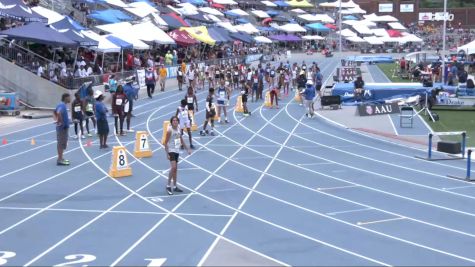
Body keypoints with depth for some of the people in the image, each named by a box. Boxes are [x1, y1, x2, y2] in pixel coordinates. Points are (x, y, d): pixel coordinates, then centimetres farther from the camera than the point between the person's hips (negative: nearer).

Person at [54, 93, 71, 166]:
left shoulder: (61, 105, 12)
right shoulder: (63, 105, -18)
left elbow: (55, 112, 25)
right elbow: (58, 113, -35)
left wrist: (57, 119, 17)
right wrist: (61, 121, -25)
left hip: (62, 127, 10)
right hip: (63, 127, -10)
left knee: (60, 143, 16)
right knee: (62, 143, -6)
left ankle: (60, 158, 24)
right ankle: (60, 160, -3)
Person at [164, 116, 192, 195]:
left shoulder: (178, 128, 6)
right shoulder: (170, 130, -15)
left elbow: (181, 140, 18)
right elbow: (166, 143, -14)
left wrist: (187, 149, 17)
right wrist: (167, 154, -20)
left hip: (177, 151, 8)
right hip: (171, 151, -8)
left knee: (175, 169, 12)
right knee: (173, 167, -19)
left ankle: (175, 187, 19)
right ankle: (168, 186, -11)